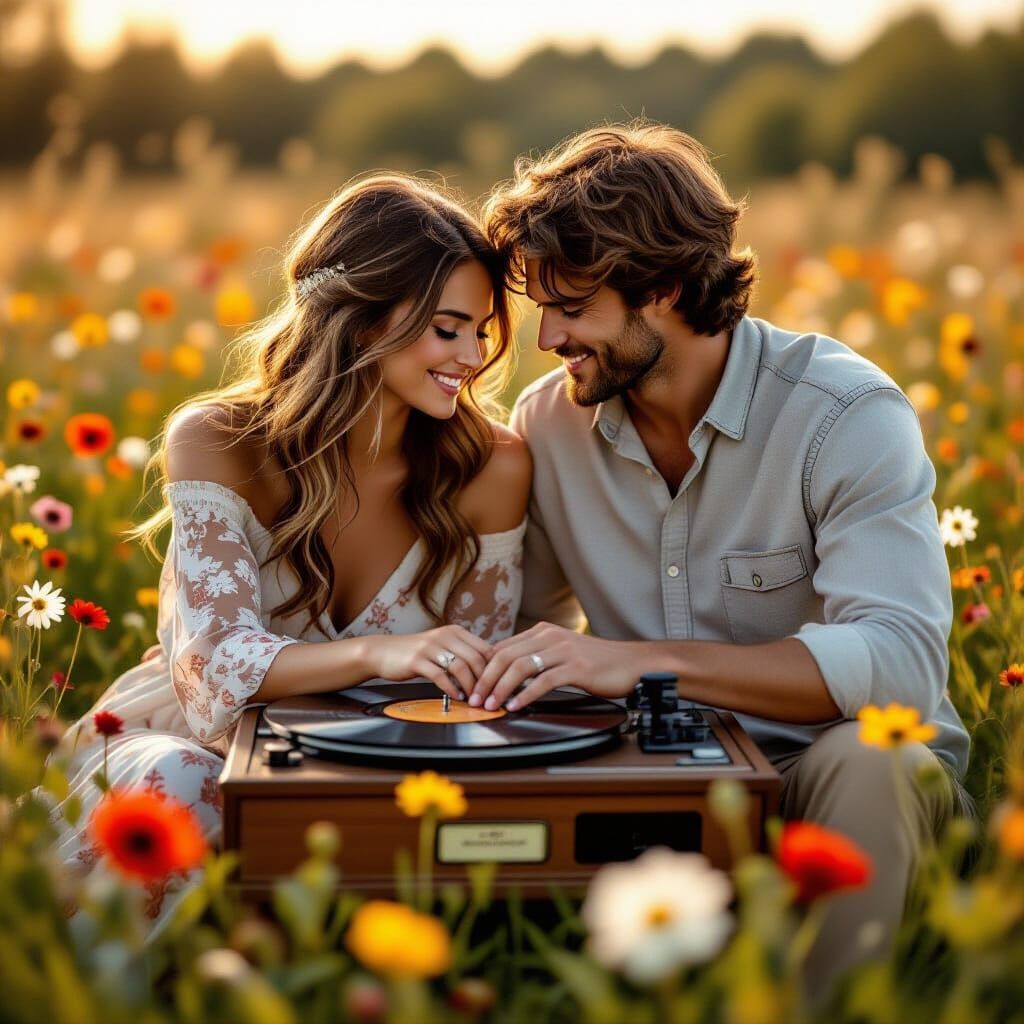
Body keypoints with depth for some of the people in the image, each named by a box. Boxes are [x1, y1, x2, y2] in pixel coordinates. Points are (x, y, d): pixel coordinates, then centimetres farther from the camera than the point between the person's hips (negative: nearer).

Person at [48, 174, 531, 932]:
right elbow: (217, 656, -25)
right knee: (176, 780, -36)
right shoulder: (216, 443, -14)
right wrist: (376, 653, -42)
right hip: (187, 736, -1)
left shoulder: (491, 469, -10)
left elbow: (480, 675, 0)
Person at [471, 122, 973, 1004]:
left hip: (830, 767, -2)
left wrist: (638, 659, -31)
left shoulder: (849, 416, -15)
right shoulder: (546, 424, 2)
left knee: (866, 764, -37)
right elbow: (531, 611, 16)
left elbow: (901, 664, -27)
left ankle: (827, 1006, -16)